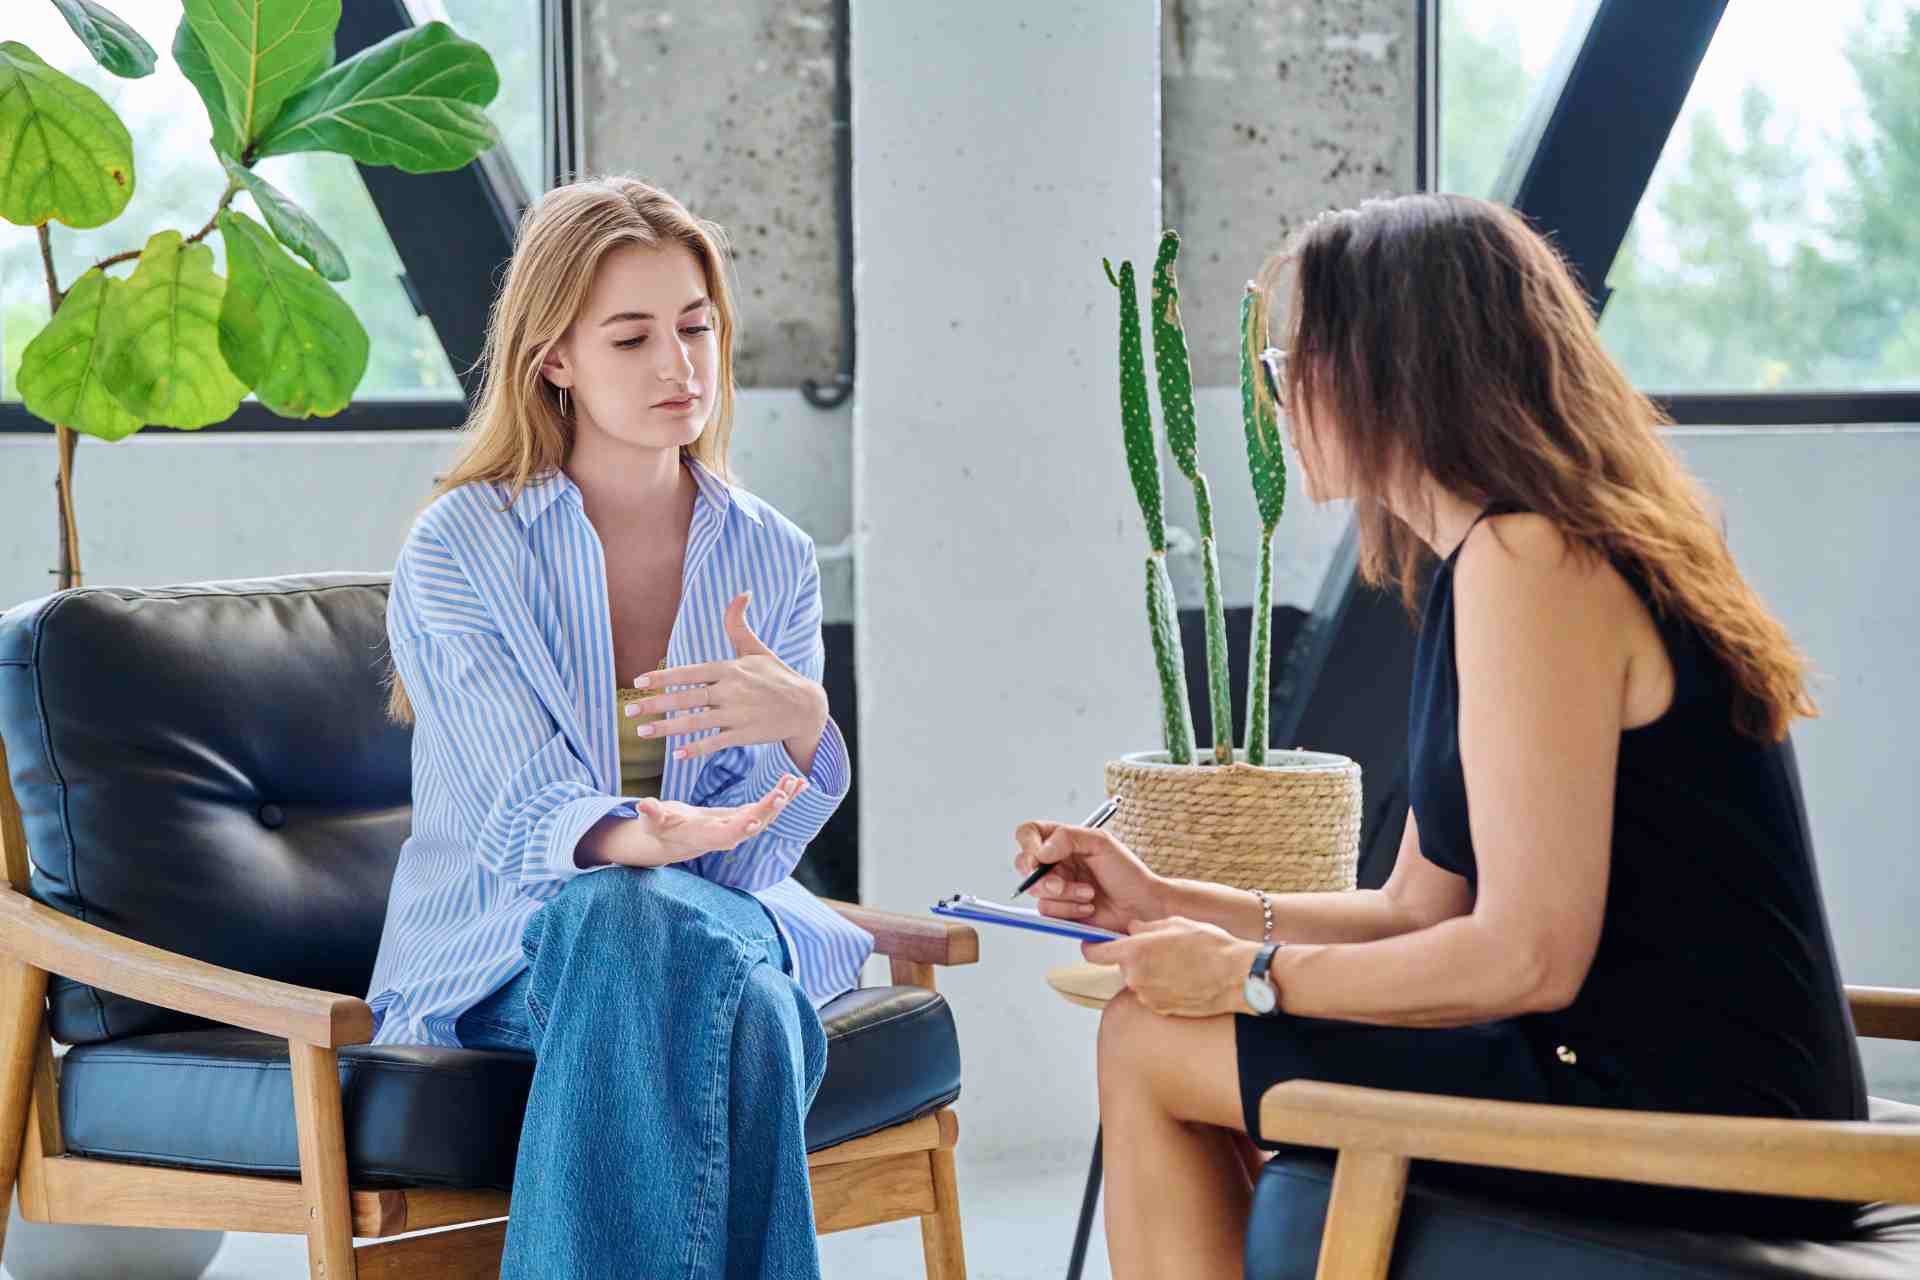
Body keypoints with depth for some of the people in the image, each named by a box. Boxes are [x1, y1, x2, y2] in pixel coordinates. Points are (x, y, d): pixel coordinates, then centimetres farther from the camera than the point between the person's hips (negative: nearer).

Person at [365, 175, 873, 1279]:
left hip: (718, 919, 2)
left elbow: (756, 852, -4)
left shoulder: (772, 558, 6)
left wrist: (804, 729, -27)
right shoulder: (459, 549, -4)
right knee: (621, 913, -38)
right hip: (502, 939, -2)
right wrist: (636, 838, -39)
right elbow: (525, 811, -15)